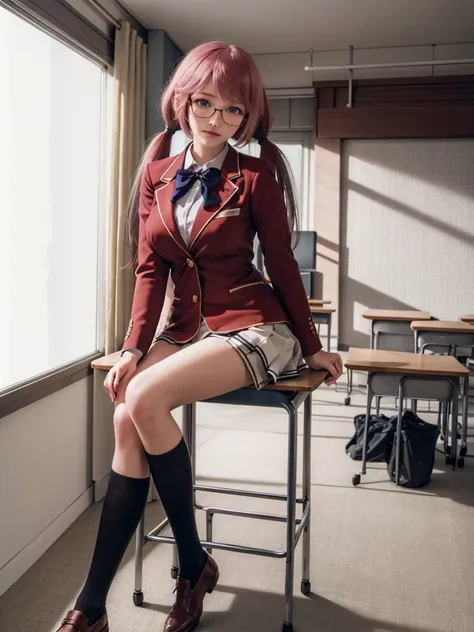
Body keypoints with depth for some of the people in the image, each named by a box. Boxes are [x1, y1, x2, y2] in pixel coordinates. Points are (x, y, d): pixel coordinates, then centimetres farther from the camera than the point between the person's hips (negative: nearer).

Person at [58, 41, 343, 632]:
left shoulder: (255, 177, -3)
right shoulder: (157, 174, 8)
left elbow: (282, 265, 1)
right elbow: (150, 270, 6)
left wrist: (312, 348, 5)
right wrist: (133, 349, -4)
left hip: (254, 326, -4)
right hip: (187, 325, 5)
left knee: (145, 400, -27)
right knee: (127, 418, -20)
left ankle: (194, 565, -7)